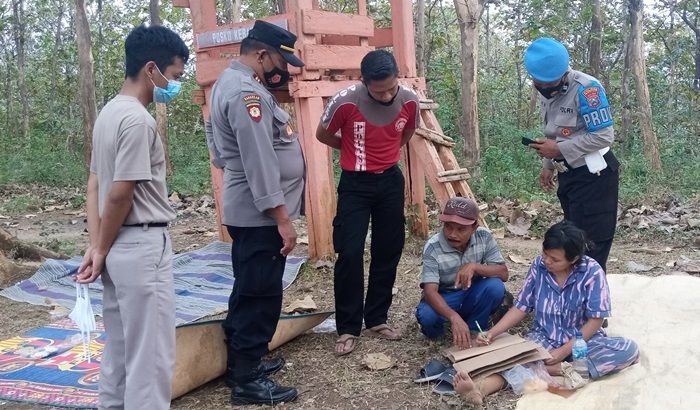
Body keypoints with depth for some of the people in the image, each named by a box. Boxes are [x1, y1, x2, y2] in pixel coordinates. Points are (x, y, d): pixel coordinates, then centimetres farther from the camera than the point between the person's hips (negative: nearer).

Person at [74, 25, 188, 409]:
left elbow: (95, 185, 11)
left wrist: (96, 246, 7)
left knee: (120, 348, 19)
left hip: (119, 249, 10)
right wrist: (101, 250, -6)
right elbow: (120, 194, -18)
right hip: (143, 248, -10)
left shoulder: (109, 112, 12)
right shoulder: (138, 119, -17)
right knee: (151, 356, -2)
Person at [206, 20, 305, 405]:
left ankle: (241, 360, 30)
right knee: (260, 295, -4)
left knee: (249, 290, 18)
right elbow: (260, 163, -25)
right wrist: (282, 219, -23)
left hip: (247, 210, 11)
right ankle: (247, 380, 5)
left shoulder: (231, 82, 14)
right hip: (260, 214, -11)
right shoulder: (246, 93, -20)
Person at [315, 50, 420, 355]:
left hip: (391, 181, 4)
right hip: (355, 184, -3)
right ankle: (348, 328, 5)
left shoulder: (409, 101, -11)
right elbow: (323, 135, -2)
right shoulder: (345, 101, -22)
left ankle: (377, 319, 22)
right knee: (350, 254, -8)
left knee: (388, 252, 8)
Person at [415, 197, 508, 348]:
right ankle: (435, 330, 3)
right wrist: (454, 317, -51)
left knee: (495, 286, -28)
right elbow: (430, 291, -33)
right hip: (443, 298, -3)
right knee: (426, 316, -35)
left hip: (472, 294, 3)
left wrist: (474, 266, -35)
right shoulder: (432, 248, -25)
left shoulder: (484, 237, -16)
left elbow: (503, 273, -15)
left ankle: (473, 332, -5)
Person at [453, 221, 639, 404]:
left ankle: (559, 369, -35)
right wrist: (492, 333, -12)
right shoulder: (538, 266, -7)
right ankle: (480, 389, -60)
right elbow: (521, 307, 0)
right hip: (543, 338, 1)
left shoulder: (592, 272, -15)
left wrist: (565, 350, -20)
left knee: (629, 349, -28)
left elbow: (596, 320, -13)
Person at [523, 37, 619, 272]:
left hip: (594, 175, -9)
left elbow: (604, 136, -23)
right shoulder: (547, 91, 6)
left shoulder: (586, 88, -21)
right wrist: (548, 166, 11)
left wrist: (559, 150, -21)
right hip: (568, 173, 9)